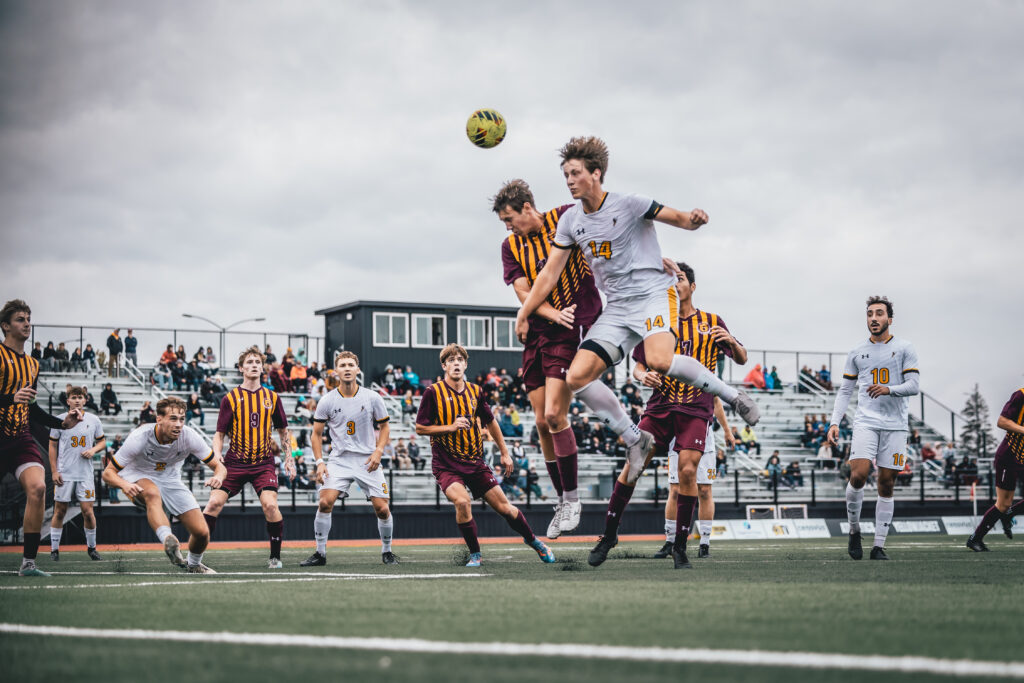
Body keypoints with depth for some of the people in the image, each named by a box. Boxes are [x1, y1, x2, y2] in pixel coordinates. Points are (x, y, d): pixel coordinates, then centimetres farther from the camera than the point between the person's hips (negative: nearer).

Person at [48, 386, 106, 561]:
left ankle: (91, 548, 13)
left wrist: (93, 450, -8)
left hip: (85, 474, 1)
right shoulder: (60, 420, 2)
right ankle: (54, 549, 11)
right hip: (64, 474, -1)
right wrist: (54, 471, -2)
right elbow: (53, 446, 5)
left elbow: (102, 442, 15)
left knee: (87, 510, -3)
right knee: (60, 511, 2)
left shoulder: (93, 420, 5)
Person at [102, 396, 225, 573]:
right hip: (139, 479, -3)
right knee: (152, 493, -42)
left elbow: (219, 467, -12)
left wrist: (218, 477, -37)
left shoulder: (189, 436, -20)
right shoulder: (139, 438, -27)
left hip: (170, 480, 3)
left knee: (202, 532, -10)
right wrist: (124, 484, -44)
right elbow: (108, 472, -21)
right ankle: (168, 540, -55)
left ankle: (194, 565, 22)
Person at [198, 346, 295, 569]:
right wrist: (217, 456, -14)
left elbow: (283, 430, 17)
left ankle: (275, 556, -1)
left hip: (263, 463, 1)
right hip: (234, 463, -1)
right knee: (214, 502, -13)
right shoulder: (230, 398, 1)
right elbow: (219, 433, 3)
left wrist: (289, 459, 10)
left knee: (270, 505, -18)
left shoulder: (272, 398, 7)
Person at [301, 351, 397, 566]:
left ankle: (387, 552, 17)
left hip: (368, 461, 0)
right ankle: (320, 553, -6)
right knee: (325, 502, -19)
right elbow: (317, 434, 7)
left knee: (382, 508, -6)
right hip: (339, 460, 0)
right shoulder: (327, 401, -1)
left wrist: (378, 451, -6)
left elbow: (384, 427, 10)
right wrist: (320, 463, -3)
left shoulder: (372, 398, -1)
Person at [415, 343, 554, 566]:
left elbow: (490, 422, 19)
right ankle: (475, 554, -11)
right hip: (446, 465, -4)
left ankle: (532, 540, 32)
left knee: (504, 506, 4)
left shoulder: (475, 391, 4)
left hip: (475, 462, 4)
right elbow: (420, 428, -7)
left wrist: (504, 453, 20)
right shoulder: (433, 392, -9)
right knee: (462, 501, -30)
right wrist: (451, 427, -19)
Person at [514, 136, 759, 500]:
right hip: (616, 308, 6)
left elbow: (678, 219, -4)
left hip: (654, 295, -6)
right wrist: (523, 314, 7)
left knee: (659, 361, -34)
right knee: (577, 377, -11)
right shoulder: (570, 221, 6)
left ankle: (732, 396, -13)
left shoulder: (629, 204, -9)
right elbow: (550, 272, 11)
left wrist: (694, 219, -28)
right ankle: (635, 439, 4)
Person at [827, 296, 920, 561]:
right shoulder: (857, 353, 12)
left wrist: (889, 389, -20)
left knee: (886, 485, 0)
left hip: (895, 425, 0)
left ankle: (879, 546, 5)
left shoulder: (904, 349, 6)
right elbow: (845, 391, 14)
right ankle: (854, 531, 3)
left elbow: (913, 385, 0)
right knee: (858, 476, -18)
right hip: (865, 422, 1)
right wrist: (834, 422, 3)